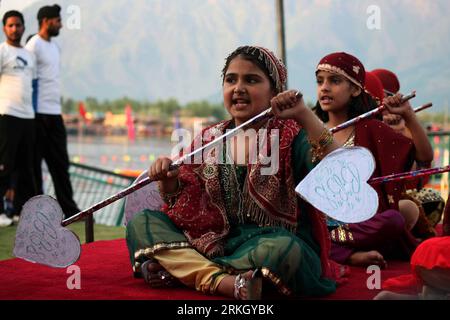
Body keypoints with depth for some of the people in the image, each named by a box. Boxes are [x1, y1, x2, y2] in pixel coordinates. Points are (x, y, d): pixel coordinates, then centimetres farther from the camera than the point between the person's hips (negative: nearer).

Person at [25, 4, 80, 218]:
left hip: (55, 113, 8)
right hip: (39, 113, -8)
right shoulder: (33, 45, -8)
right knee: (35, 164, 0)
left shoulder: (54, 46, 18)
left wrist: (57, 105, 13)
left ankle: (68, 209, 12)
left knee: (60, 163, 8)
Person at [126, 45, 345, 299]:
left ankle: (182, 270, -21)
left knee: (284, 250, -39)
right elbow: (181, 202, 13)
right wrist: (168, 180, -9)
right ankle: (224, 282, -27)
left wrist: (304, 114, -30)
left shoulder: (290, 135, -5)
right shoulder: (208, 140, 9)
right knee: (142, 223, -8)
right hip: (217, 243, 5)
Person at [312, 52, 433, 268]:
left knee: (394, 219, -33)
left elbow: (424, 155, -1)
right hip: (323, 222, 0)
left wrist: (408, 114, -10)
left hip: (365, 221, 0)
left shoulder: (369, 129, 5)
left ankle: (332, 238, -22)